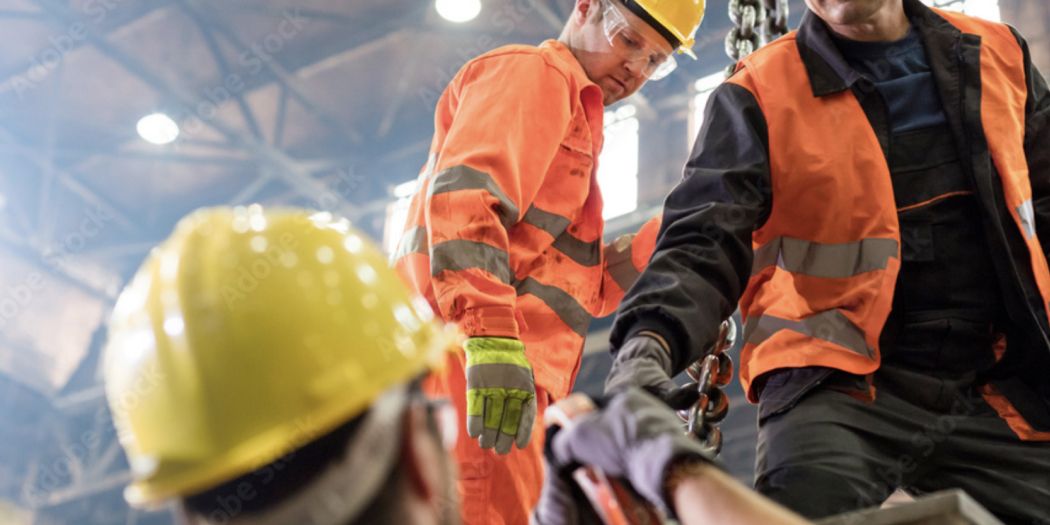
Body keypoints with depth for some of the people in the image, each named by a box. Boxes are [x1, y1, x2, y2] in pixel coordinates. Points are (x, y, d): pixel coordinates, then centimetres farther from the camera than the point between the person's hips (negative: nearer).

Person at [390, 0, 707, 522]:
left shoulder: (569, 104, 33)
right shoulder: (532, 71, 3)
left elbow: (589, 288, 26)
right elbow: (463, 195, -16)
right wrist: (492, 341, -27)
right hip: (467, 362, -10)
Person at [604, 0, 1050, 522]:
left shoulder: (999, 54, 12)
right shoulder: (759, 93, -1)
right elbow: (705, 243, -12)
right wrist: (649, 341, -32)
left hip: (995, 394, 4)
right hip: (837, 388, -4)